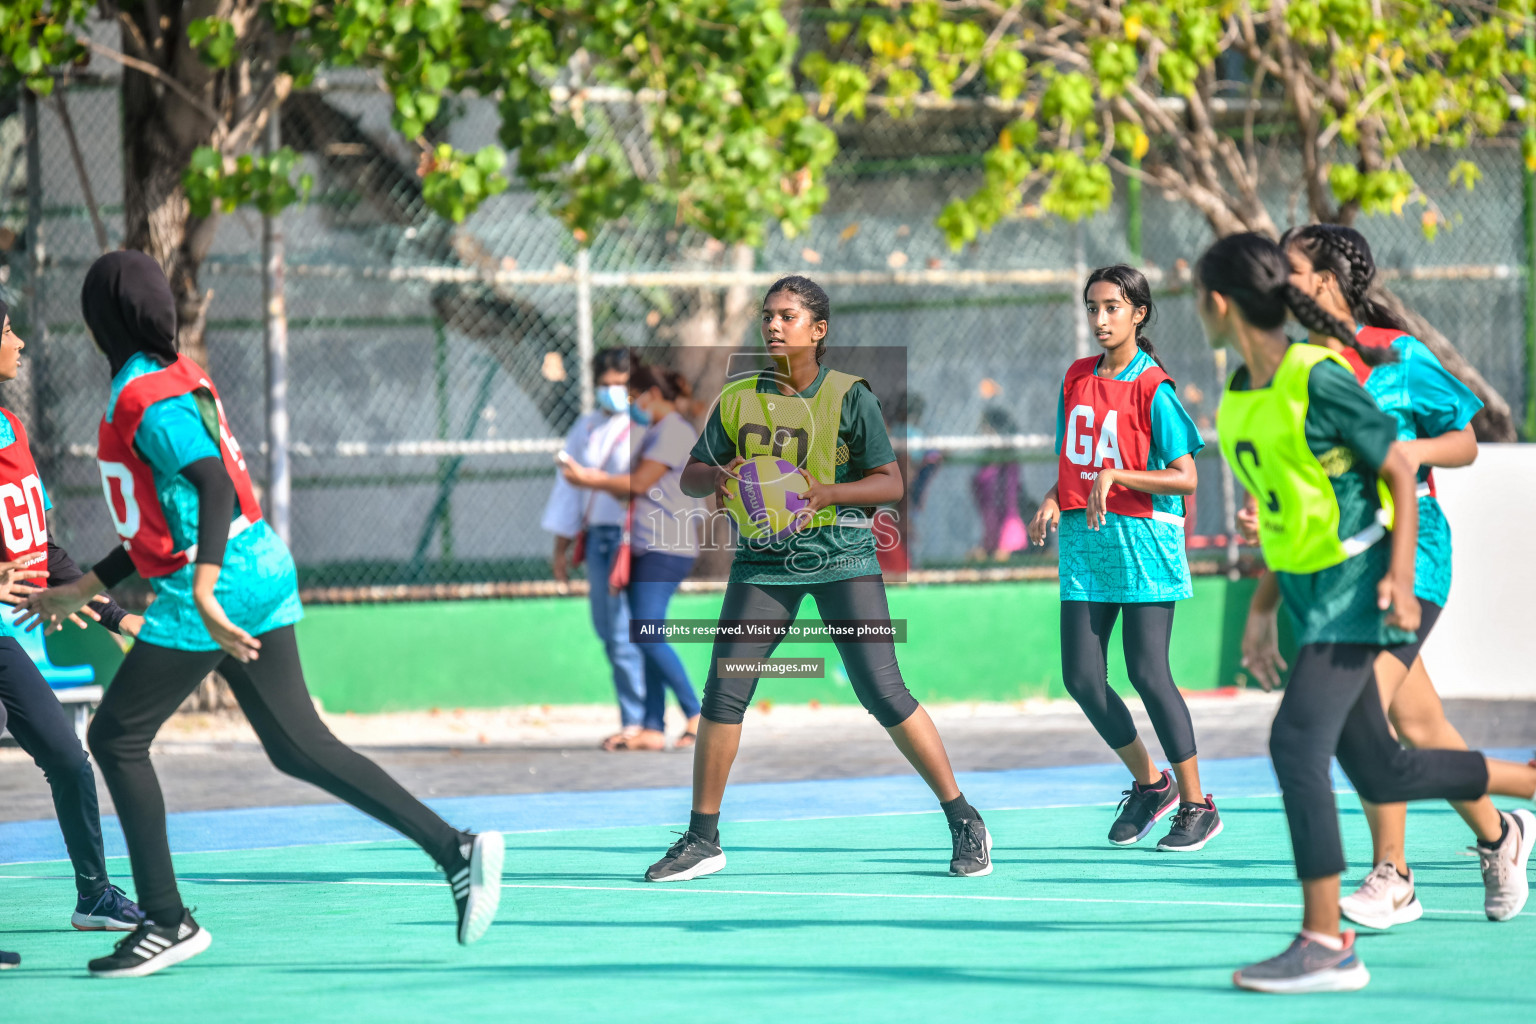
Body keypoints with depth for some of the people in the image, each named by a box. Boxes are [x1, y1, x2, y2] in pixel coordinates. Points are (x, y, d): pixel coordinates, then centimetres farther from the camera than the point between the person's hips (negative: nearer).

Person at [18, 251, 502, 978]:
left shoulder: (148, 396, -13)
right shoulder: (173, 380, 18)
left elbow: (215, 488, -27)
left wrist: (203, 592, -38)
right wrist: (80, 591, 30)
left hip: (219, 585, -9)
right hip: (259, 573, 9)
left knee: (117, 738, 0)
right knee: (298, 747, 10)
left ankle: (167, 924, 0)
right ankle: (455, 850, 3)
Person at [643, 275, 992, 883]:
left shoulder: (848, 396, -2)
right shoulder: (737, 399, 8)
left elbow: (890, 482, -4)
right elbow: (690, 476, 11)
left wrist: (827, 492, -20)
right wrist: (716, 476, -12)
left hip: (840, 556, -3)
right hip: (762, 560, 3)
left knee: (884, 694, -7)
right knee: (723, 692, -5)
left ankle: (964, 823, 3)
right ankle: (702, 839, 7)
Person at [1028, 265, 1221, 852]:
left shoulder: (1153, 389, -8)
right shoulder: (1076, 380, 11)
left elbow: (1185, 478, -11)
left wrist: (1115, 477, -21)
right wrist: (1053, 501, 0)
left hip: (1143, 541, -6)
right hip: (1084, 543, 6)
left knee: (1148, 673, -7)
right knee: (1081, 677, 1)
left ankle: (1197, 806, 5)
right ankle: (1149, 783, 22)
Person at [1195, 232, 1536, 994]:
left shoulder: (1318, 378, -16)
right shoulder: (1240, 395, 8)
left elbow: (1400, 471, -13)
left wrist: (1400, 574, -21)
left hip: (1356, 586, -9)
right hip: (1307, 589, 9)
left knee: (1297, 742, -20)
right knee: (1381, 774, 11)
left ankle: (1325, 943, -19)